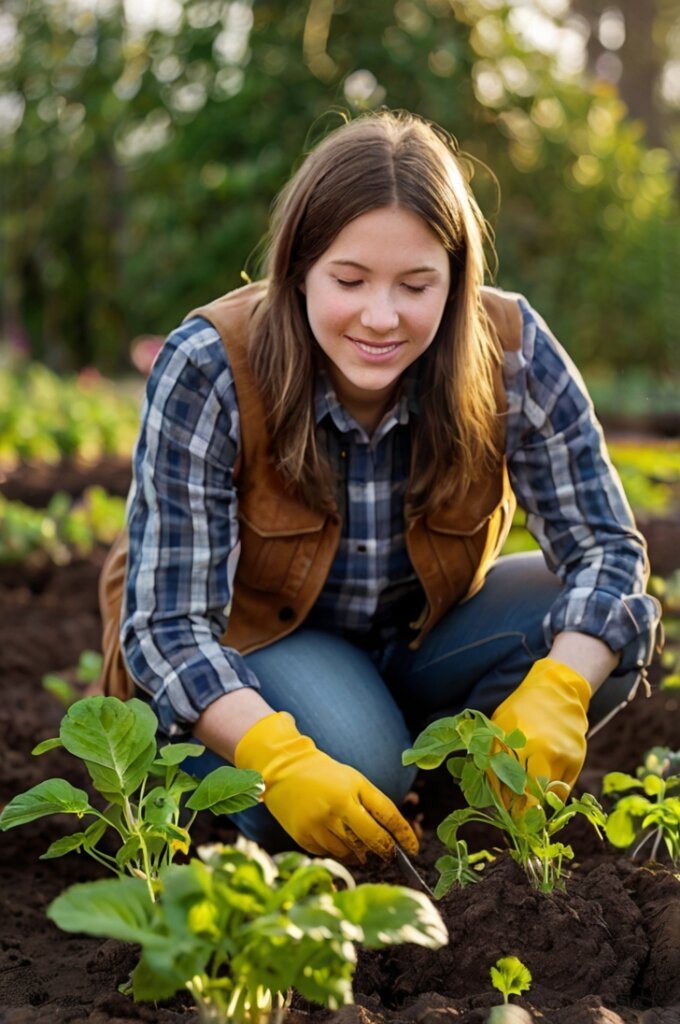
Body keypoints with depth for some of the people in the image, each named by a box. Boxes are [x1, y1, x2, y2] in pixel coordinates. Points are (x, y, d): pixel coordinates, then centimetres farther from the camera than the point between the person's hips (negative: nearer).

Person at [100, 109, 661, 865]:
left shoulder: (511, 352, -20)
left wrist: (558, 694, -38)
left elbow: (606, 546, -17)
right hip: (244, 653, -3)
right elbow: (168, 621, -27)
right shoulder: (208, 370, -27)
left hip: (418, 643, 3)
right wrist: (282, 762, -45)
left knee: (615, 624, -21)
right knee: (350, 758, -34)